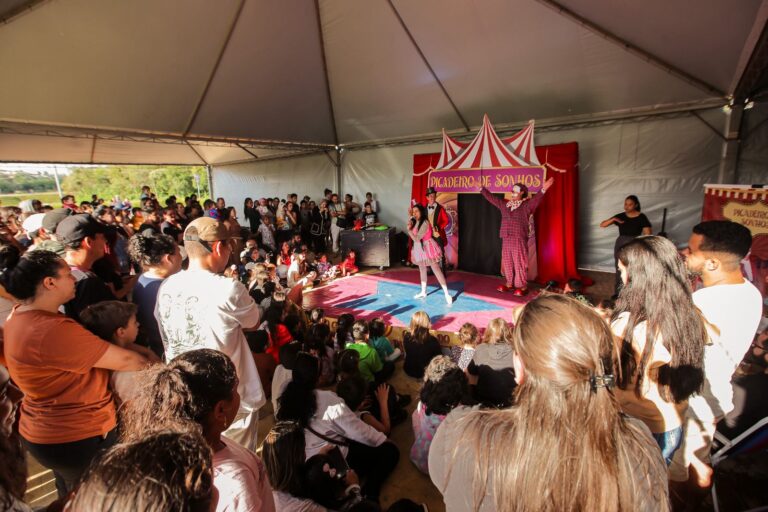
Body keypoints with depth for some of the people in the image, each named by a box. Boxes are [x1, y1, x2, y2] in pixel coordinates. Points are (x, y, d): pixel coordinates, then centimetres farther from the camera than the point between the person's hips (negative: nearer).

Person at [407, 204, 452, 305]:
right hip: (420, 249, 9)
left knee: (436, 271, -8)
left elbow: (416, 239, -27)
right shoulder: (416, 222, 2)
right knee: (422, 270, 19)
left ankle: (447, 294, -4)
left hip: (427, 248, -9)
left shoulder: (425, 223, -25)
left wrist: (409, 230, -19)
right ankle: (423, 292, 34)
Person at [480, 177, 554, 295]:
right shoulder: (504, 204, 12)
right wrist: (482, 188, 22)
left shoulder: (526, 205, -4)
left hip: (519, 239, -6)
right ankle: (509, 283, 23)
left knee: (519, 262, -3)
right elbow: (491, 198, 19)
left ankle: (523, 286, 4)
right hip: (506, 239, 6)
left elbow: (536, 199, -21)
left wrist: (543, 189, -38)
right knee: (507, 262, 11)